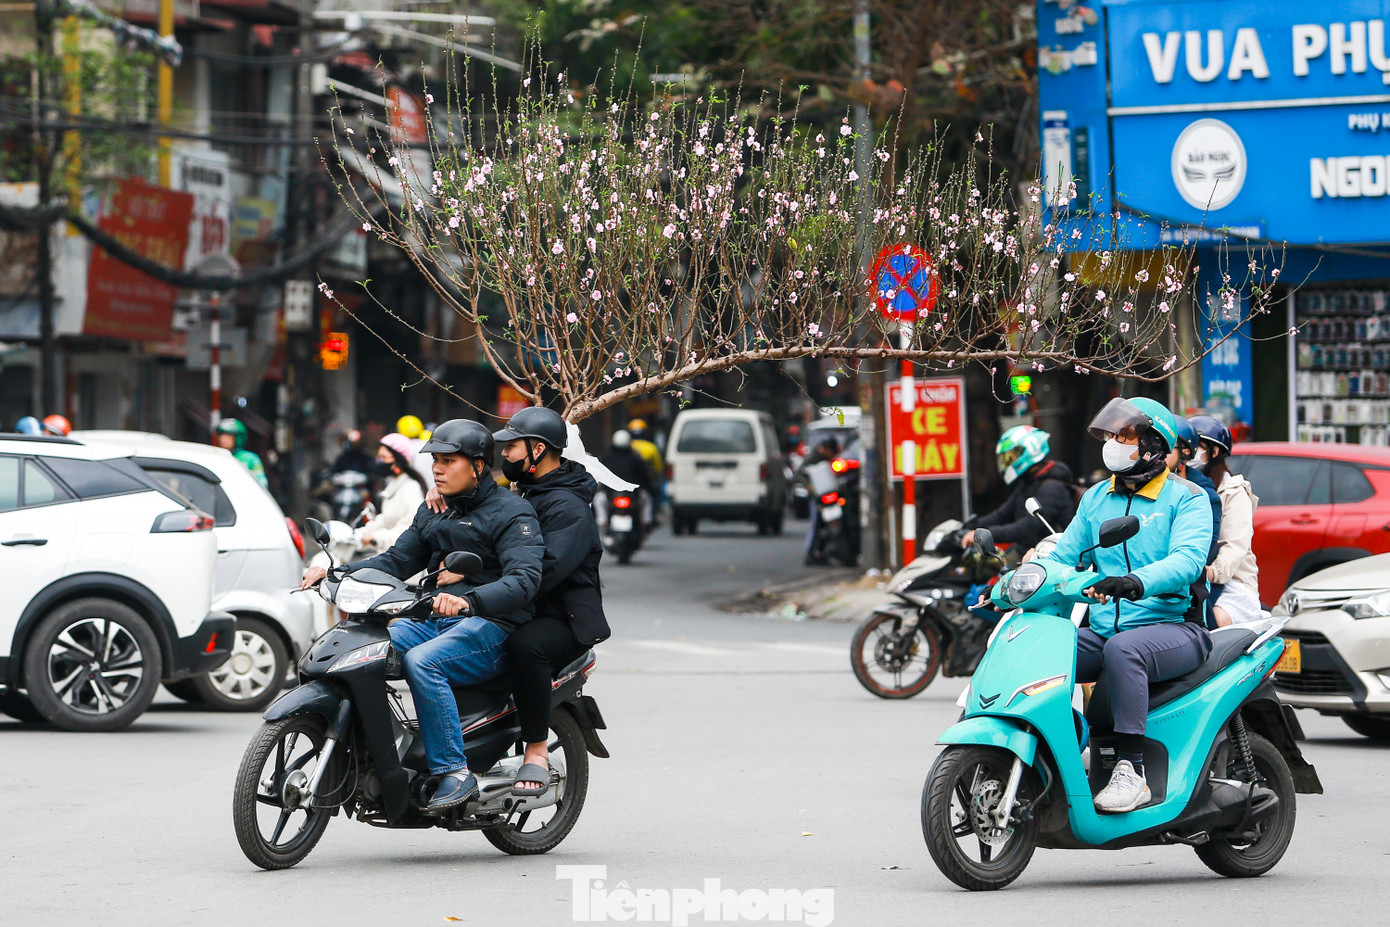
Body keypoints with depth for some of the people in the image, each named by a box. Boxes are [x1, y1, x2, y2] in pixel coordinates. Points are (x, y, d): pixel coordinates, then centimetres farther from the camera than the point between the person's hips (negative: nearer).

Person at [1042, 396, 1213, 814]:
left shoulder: (1185, 498, -1)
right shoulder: (1096, 498, 19)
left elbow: (1188, 559, -18)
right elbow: (1063, 555, 16)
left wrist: (1136, 583, -38)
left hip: (1174, 626, -6)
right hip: (1103, 629, 6)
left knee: (1122, 650, -38)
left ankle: (1131, 769, -36)